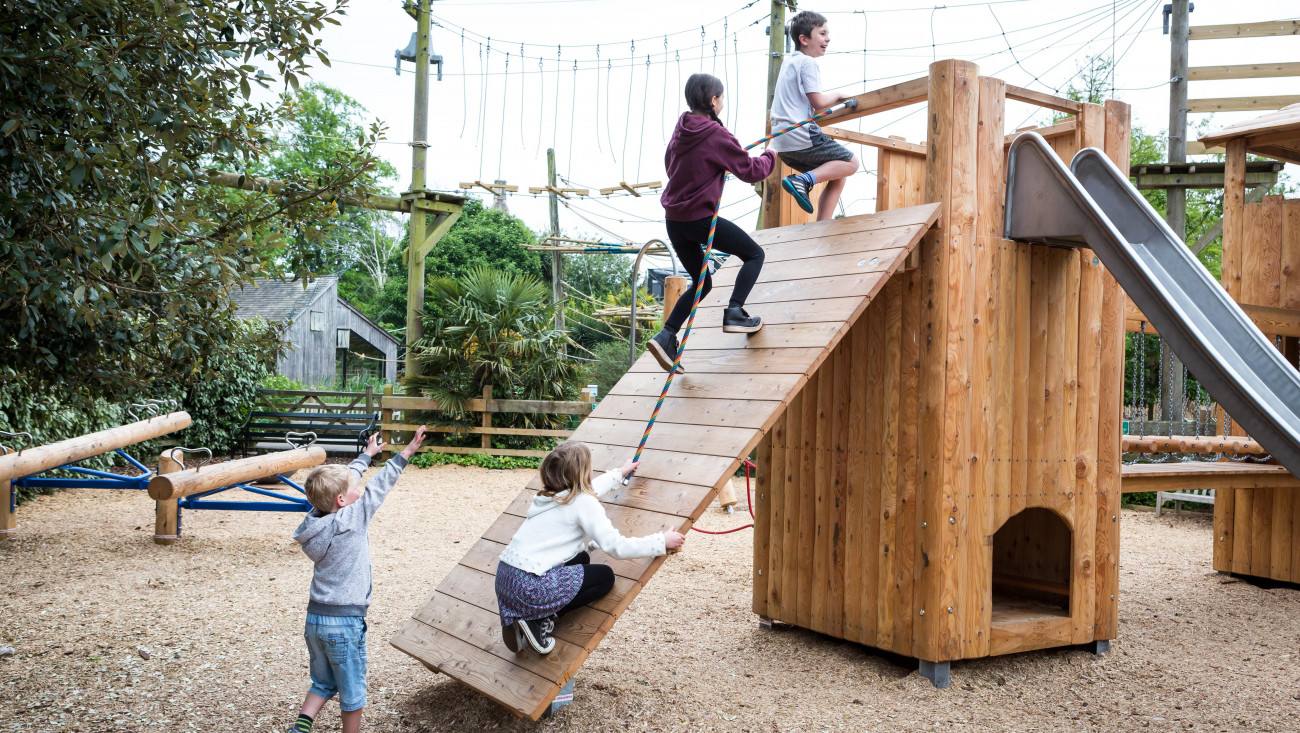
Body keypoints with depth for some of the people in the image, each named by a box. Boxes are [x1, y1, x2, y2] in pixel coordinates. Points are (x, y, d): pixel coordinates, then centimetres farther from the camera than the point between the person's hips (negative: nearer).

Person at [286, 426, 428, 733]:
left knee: (323, 683, 21)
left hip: (315, 618, 7)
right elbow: (380, 484, -11)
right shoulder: (352, 520, -18)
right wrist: (408, 451, -3)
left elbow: (346, 477, 14)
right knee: (352, 692, 10)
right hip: (344, 622, -7)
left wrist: (367, 454, 27)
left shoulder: (317, 518, 0)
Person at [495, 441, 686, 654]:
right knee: (605, 576, 10)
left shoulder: (550, 495, 15)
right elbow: (616, 547, -12)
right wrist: (662, 541, 1)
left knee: (581, 558, 27)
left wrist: (620, 473, 53)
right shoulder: (583, 503, -9)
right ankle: (539, 620, -2)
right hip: (530, 586, -8)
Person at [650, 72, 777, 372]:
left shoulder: (681, 129, 8)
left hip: (673, 219, 8)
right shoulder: (718, 136, -13)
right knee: (754, 254, 11)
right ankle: (734, 313, -3)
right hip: (700, 218, -8)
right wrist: (770, 156, 13)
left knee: (701, 282, 19)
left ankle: (666, 336, 5)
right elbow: (751, 171, -8)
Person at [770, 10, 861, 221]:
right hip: (802, 137, -9)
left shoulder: (789, 62, 21)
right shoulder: (807, 63, -7)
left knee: (837, 177, 15)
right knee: (851, 163, 1)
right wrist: (837, 95, 6)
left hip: (783, 144, 9)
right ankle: (804, 180, -17)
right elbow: (818, 102, -13)